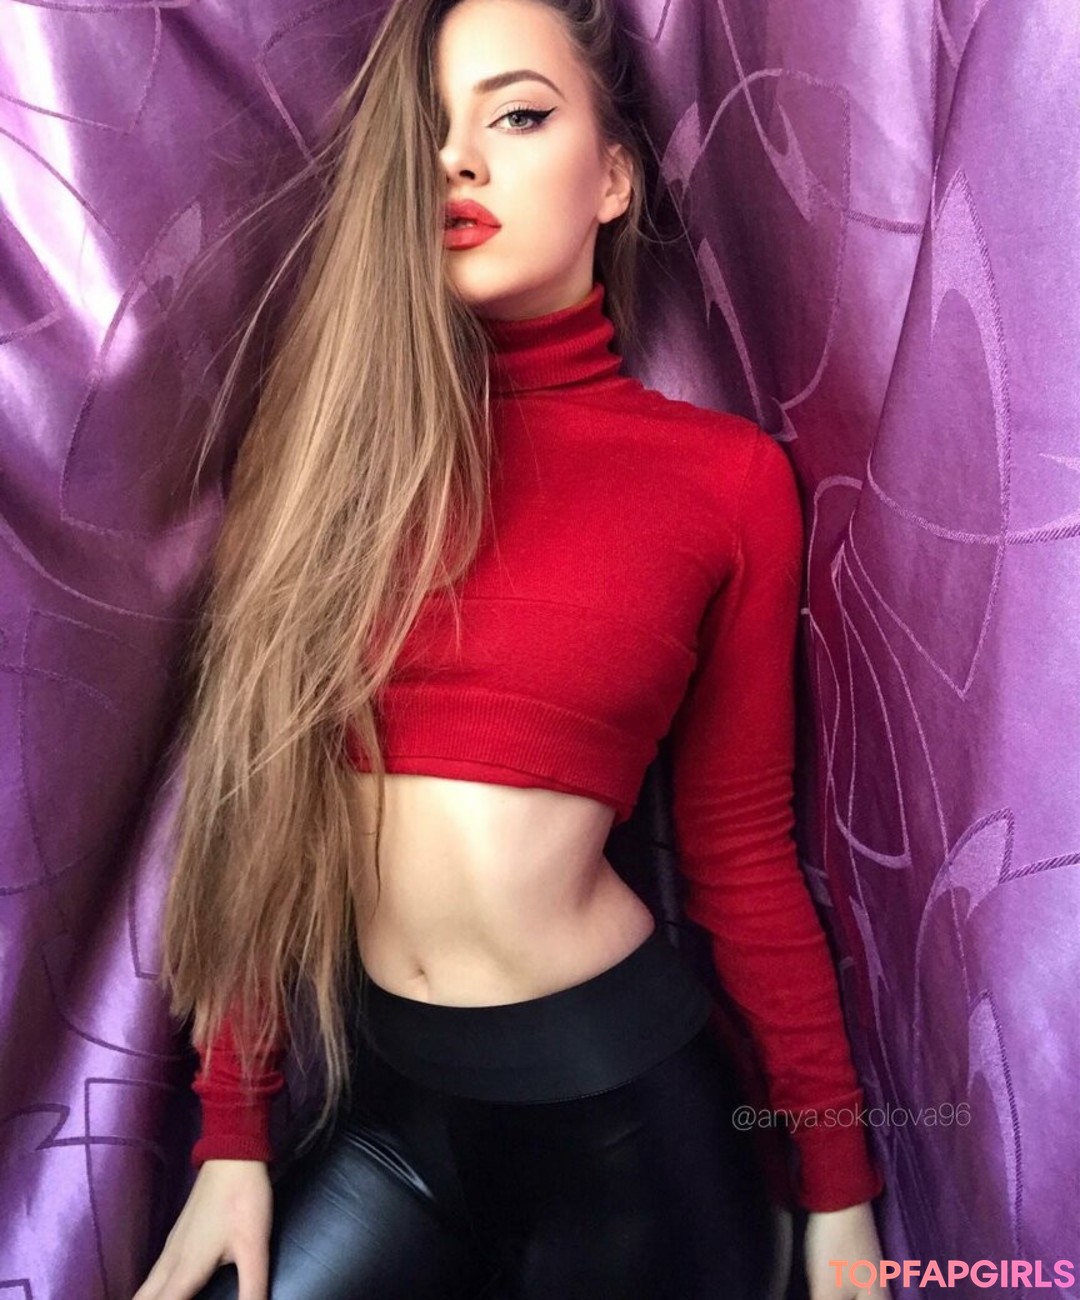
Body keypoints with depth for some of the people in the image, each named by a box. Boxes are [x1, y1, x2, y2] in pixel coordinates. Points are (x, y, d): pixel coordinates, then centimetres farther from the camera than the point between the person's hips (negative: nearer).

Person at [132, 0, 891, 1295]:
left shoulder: (725, 474, -7)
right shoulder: (332, 429, 0)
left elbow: (742, 849, -1)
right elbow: (258, 796, 1)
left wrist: (840, 1195, 2)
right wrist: (231, 1136, 2)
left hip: (619, 1088, -2)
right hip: (385, 1086, 3)